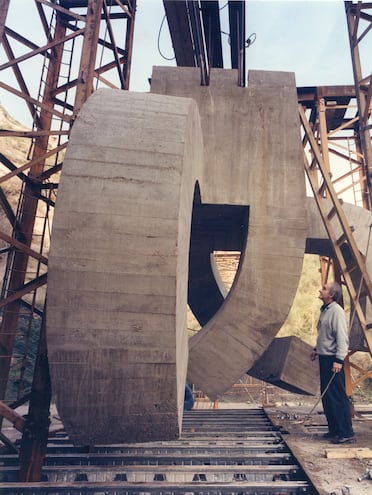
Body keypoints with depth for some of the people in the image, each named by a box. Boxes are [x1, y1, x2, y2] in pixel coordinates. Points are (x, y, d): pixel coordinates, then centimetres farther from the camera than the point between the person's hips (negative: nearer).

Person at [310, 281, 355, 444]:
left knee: (338, 397, -4)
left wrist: (338, 360, -25)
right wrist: (316, 349, 26)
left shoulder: (337, 311, -16)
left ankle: (346, 433, 7)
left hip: (333, 359, -10)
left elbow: (342, 338, -21)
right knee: (326, 396, 15)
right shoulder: (325, 310, 13)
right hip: (324, 358, 10)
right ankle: (334, 429, 26)